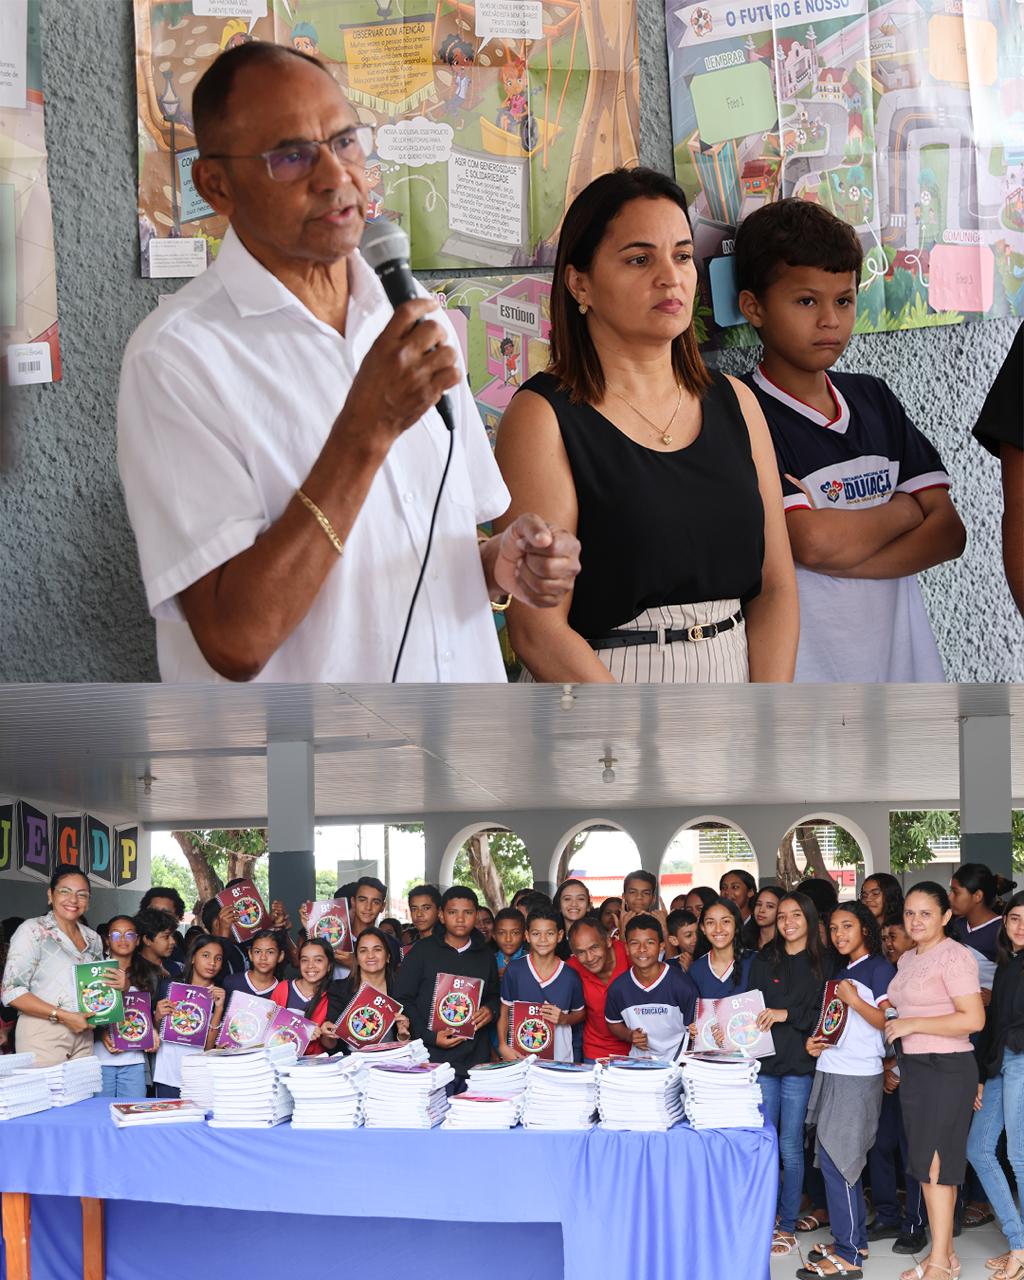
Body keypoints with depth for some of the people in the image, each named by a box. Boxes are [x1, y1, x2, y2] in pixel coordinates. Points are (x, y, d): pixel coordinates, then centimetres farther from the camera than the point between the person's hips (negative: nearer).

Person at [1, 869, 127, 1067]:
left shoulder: (92, 939, 15)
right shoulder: (33, 930, -4)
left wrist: (121, 985, 4)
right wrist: (64, 1016, -17)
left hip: (83, 1037, 6)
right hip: (43, 1035, -6)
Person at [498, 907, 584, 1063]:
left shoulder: (570, 975, 0)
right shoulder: (514, 970, -2)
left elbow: (580, 1013, 13)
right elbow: (504, 1013, 4)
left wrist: (564, 1019, -7)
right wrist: (503, 1046, -9)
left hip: (559, 1056, 1)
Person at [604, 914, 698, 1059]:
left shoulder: (682, 984, -6)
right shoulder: (618, 988, 1)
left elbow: (693, 1030, 2)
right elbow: (613, 1023, 18)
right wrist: (630, 1036, -1)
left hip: (676, 1063, -2)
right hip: (638, 1061, 2)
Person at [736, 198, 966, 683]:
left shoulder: (874, 398, 10)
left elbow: (948, 531, 2)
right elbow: (812, 540, -23)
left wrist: (840, 558, -14)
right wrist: (904, 510, -4)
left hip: (902, 657, 6)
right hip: (806, 664, -5)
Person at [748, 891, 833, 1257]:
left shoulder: (822, 964, 2)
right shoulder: (762, 962, 11)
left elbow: (824, 1014, -4)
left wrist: (786, 1015, -14)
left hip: (799, 1062, -2)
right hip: (764, 1059, 3)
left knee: (790, 1145, 0)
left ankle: (787, 1227, 8)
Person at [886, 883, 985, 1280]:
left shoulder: (953, 956, -12)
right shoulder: (907, 960, 14)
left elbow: (973, 1019, -20)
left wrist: (911, 1025, -17)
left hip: (945, 1068, -8)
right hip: (913, 1067, 8)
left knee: (935, 1164, -7)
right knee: (927, 1164, 10)